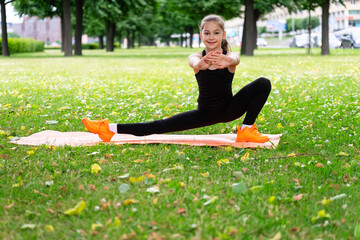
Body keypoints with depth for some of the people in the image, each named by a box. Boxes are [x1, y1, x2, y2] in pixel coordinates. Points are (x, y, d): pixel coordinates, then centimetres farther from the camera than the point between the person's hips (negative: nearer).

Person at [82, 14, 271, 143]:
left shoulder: (230, 57, -15)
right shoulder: (197, 57, -12)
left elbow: (234, 59, -42)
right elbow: (195, 63, -39)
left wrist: (226, 61, -69)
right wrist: (202, 63, -65)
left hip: (228, 109, -1)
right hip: (206, 112, 1)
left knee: (263, 84, -21)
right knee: (163, 125, -11)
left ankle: (247, 130, -13)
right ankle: (112, 129, -8)